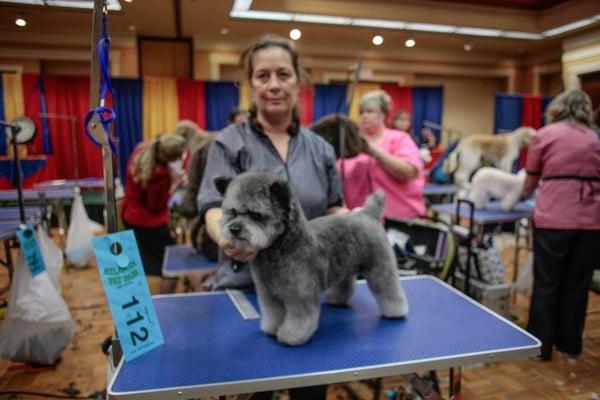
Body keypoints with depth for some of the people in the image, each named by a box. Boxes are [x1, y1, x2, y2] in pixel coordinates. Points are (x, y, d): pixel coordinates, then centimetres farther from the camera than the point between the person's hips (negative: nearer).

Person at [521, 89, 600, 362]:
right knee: (577, 285, 14)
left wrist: (524, 194, 34)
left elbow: (531, 180, 13)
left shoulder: (544, 135, 5)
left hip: (552, 219, -3)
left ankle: (541, 346, 14)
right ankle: (570, 343, 27)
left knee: (546, 285, 6)